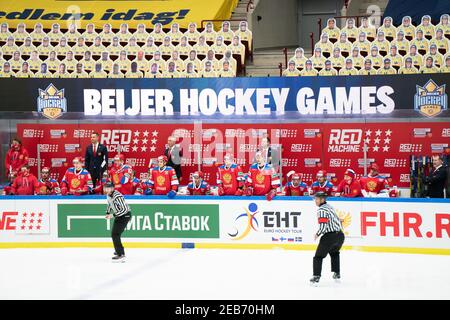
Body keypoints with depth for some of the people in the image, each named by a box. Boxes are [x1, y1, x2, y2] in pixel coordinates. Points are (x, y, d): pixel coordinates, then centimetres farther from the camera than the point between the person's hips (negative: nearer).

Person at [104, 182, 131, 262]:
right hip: (119, 215, 10)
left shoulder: (117, 197, -29)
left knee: (115, 234, -17)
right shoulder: (108, 195, 1)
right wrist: (108, 213, 6)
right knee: (115, 234, 23)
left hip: (125, 215, -10)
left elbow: (124, 209, -30)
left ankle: (121, 255, -19)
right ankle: (119, 250, 45)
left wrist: (113, 215, -27)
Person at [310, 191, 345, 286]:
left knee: (318, 256, -2)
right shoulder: (330, 207, 16)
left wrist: (317, 234, -3)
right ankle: (337, 274, 32)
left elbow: (323, 225, -19)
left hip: (329, 236, -9)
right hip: (340, 235, 9)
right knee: (334, 253, 32)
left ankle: (316, 277, -11)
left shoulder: (322, 210, -11)